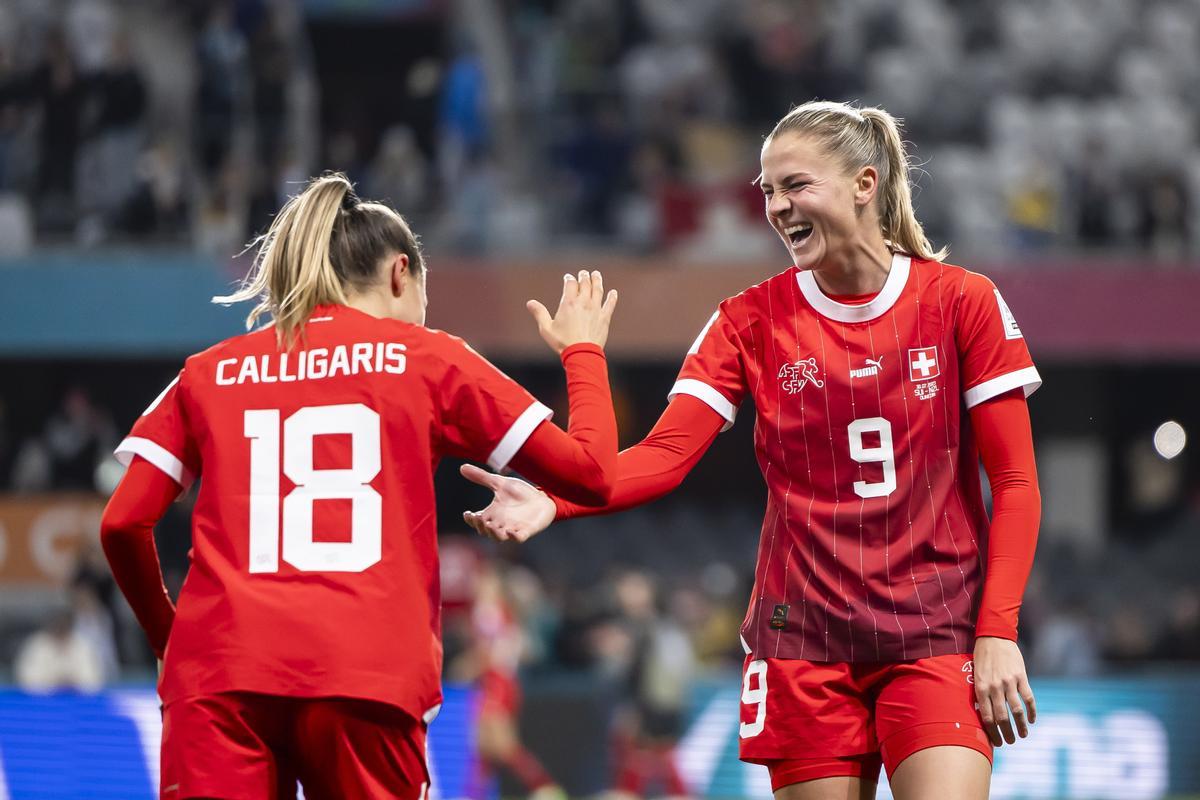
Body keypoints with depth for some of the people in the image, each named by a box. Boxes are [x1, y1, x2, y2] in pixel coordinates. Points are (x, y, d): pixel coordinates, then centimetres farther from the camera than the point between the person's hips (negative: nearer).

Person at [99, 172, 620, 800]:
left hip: (213, 678, 2)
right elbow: (590, 474, 13)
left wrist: (165, 633, 29)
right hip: (367, 678, -2)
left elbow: (122, 524, 13)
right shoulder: (427, 358, 13)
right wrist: (583, 351, 30)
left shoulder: (208, 373, 19)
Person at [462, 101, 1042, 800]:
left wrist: (998, 632, -8)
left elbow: (1016, 484, 0)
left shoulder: (962, 302, -1)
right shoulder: (752, 321, 5)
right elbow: (667, 452, -6)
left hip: (937, 635, -2)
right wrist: (552, 500, -24)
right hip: (806, 636, 2)